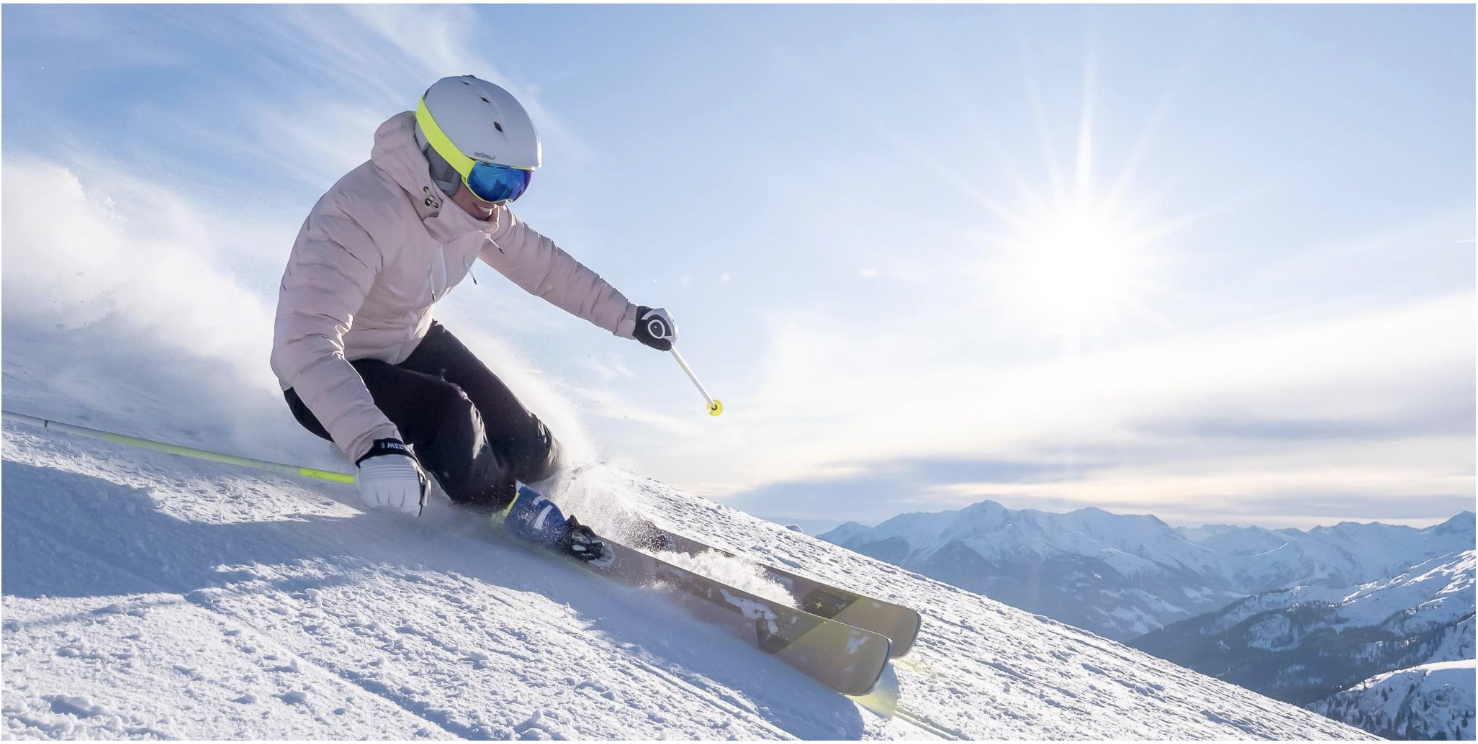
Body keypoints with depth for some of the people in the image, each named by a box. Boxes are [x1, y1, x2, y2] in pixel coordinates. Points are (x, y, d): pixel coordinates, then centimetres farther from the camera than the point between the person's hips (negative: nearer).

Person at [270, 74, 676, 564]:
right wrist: (372, 444, -58)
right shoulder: (357, 215, -36)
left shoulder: (475, 206, -13)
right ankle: (509, 506, -8)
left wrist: (628, 317, 3)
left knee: (532, 453, -4)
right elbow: (306, 342, -45)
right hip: (325, 379, -6)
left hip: (411, 344, 7)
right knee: (449, 413, -34)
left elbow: (539, 264, 2)